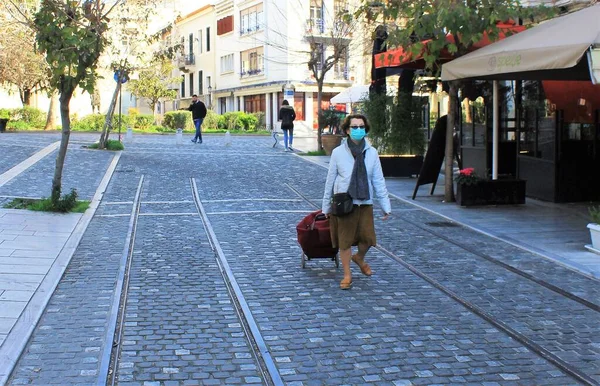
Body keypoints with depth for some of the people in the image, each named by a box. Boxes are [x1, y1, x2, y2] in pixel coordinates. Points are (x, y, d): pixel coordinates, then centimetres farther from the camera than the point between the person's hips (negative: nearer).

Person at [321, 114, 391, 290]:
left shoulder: (371, 152, 1)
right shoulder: (338, 152, -4)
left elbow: (378, 180, 4)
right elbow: (330, 181, 2)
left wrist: (385, 206, 3)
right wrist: (326, 206, 5)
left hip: (365, 203, 2)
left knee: (367, 238, 2)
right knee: (344, 240, 4)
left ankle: (359, 258, 37)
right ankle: (347, 274, 22)